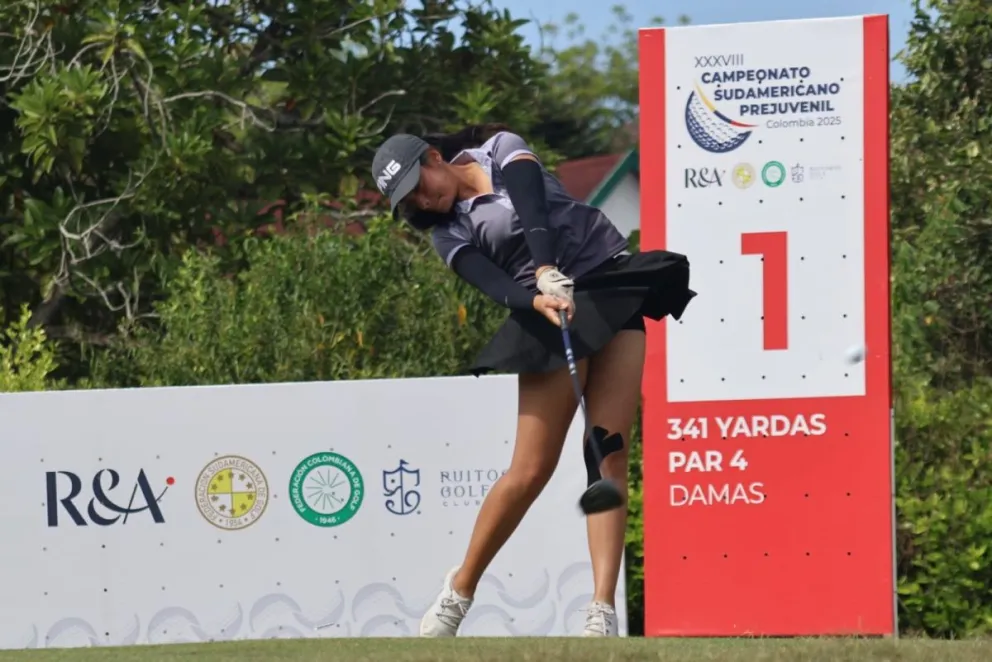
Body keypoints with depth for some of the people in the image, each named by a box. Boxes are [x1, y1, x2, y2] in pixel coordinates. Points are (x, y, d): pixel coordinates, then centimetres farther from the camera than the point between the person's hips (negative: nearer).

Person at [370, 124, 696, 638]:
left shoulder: (502, 150, 5)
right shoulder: (449, 234, 8)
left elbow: (533, 210, -15)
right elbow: (496, 286, -11)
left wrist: (548, 271, -32)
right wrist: (537, 300, -32)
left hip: (611, 286, -1)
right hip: (546, 313, 1)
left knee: (608, 454, -12)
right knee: (530, 470, -8)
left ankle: (603, 613, -18)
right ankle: (459, 591, 12)